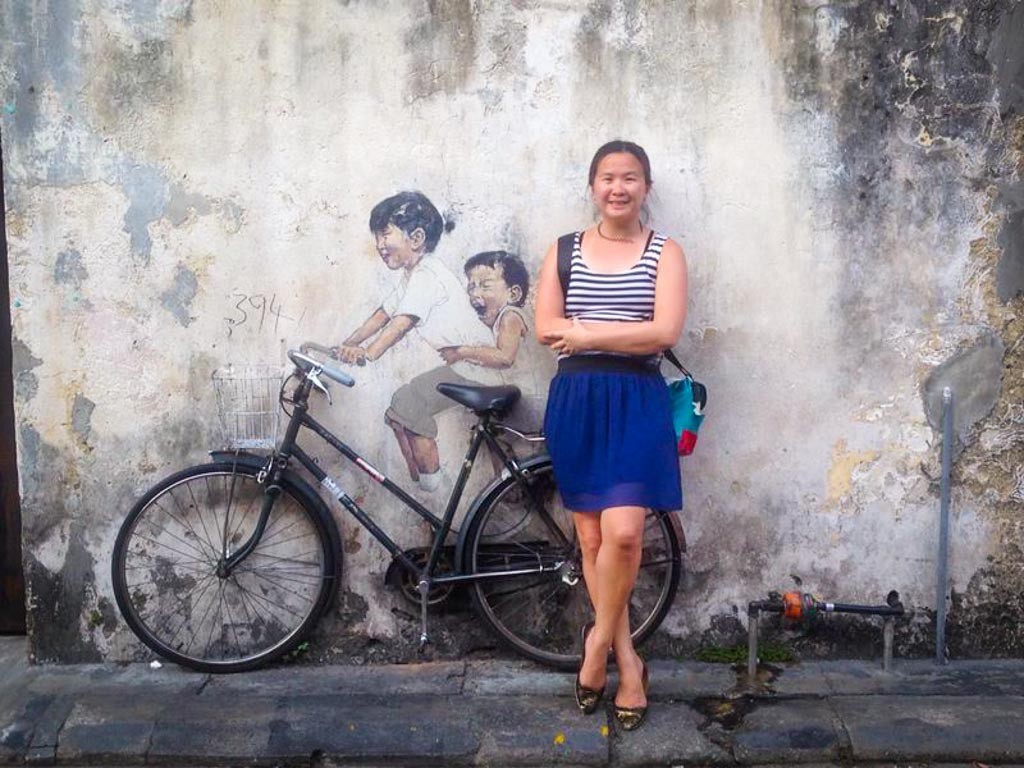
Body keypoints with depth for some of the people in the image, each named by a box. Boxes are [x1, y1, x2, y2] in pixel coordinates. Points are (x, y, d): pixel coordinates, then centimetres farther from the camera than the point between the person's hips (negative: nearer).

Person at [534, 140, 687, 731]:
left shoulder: (665, 253, 3)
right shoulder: (564, 250, 8)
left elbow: (665, 333, -11)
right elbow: (546, 328, -4)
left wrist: (585, 333, -12)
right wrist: (627, 331, -12)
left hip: (637, 402, -2)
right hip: (575, 401, 2)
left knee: (623, 532, -15)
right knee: (592, 538, 5)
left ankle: (599, 638, 12)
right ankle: (629, 663, 18)